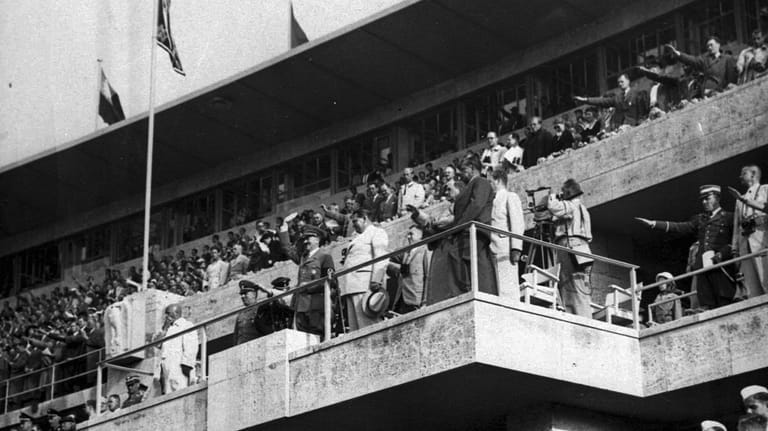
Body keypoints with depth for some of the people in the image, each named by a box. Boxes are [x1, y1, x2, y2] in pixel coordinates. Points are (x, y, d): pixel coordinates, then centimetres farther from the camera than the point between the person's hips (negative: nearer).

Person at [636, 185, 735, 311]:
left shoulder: (728, 218, 10)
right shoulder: (699, 219, 26)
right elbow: (679, 227, 16)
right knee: (706, 307, -5)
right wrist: (653, 224, 7)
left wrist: (721, 254, -15)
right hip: (702, 267, 5)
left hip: (720, 266, -5)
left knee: (724, 304, -13)